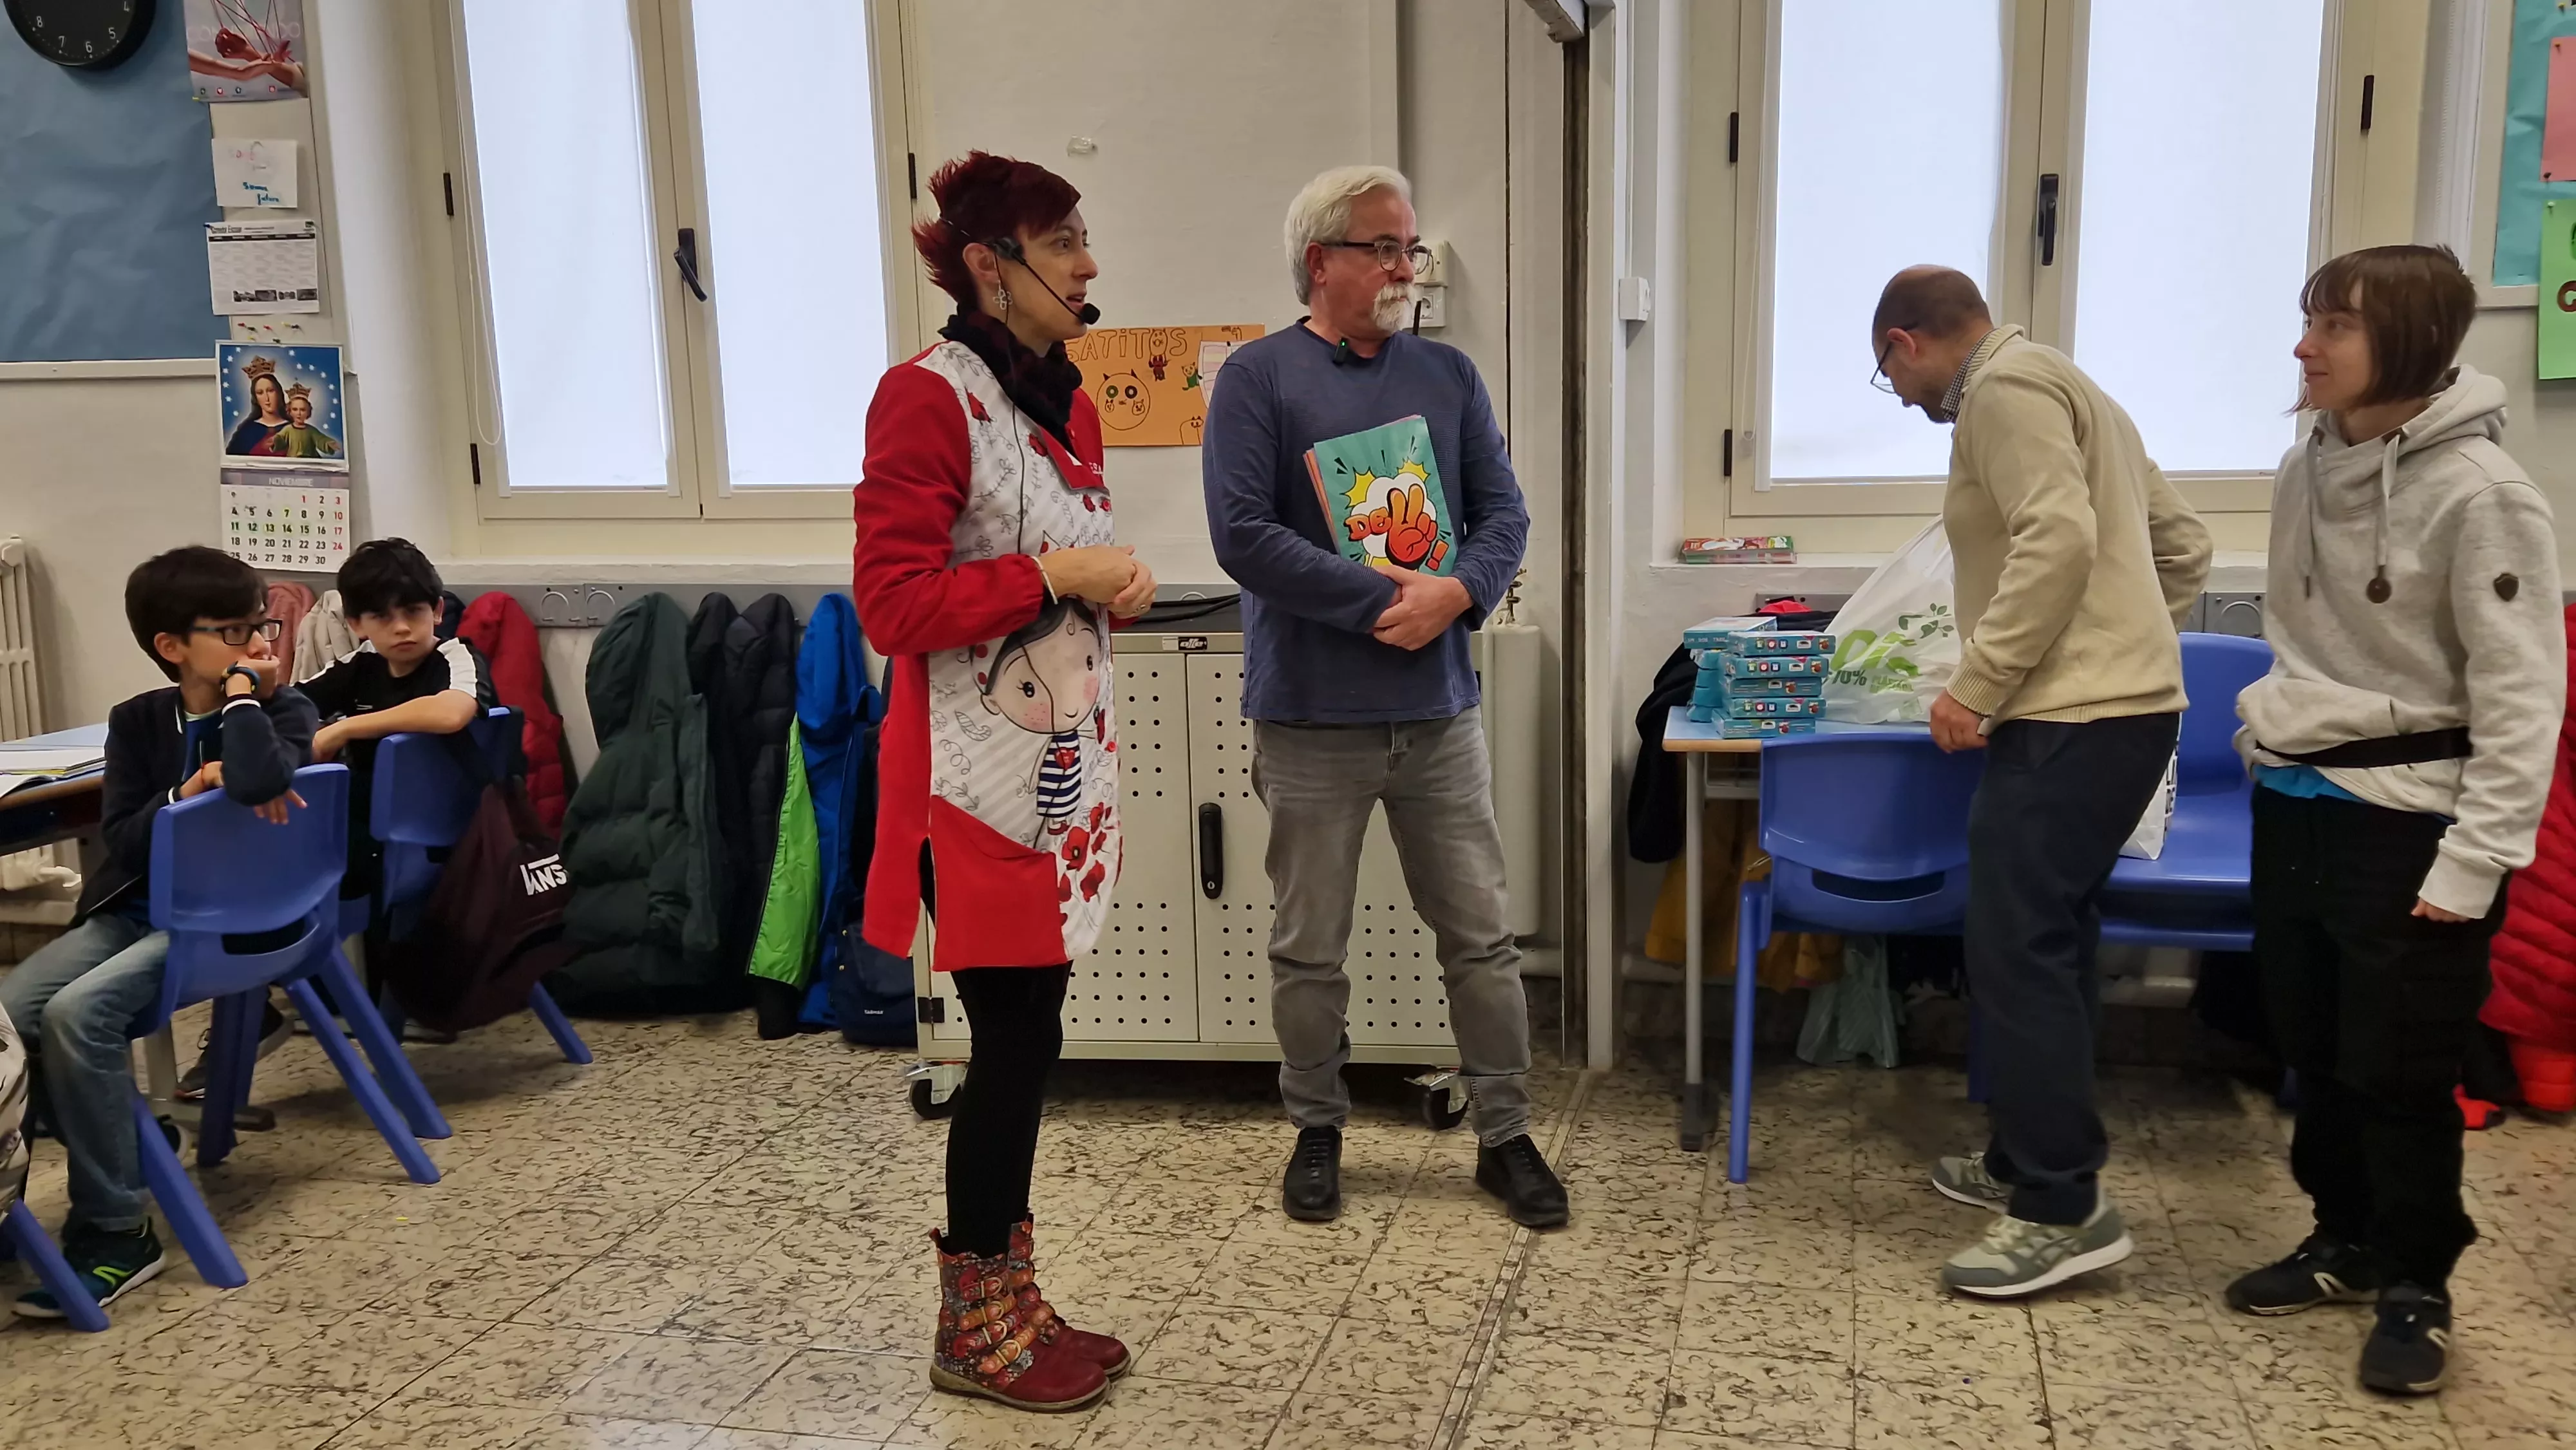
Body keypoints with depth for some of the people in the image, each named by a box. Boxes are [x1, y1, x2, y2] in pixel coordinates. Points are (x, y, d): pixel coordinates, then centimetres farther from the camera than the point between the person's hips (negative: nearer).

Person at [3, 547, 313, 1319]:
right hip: (137, 908, 6)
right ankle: (127, 1140, 6)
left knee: (76, 1013, -27)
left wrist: (241, 696, -17)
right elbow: (121, 842, -1)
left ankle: (115, 1231, -16)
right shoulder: (137, 720, 7)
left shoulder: (281, 709, -6)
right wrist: (192, 786, -16)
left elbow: (259, 780, -30)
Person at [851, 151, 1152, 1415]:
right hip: (977, 769, -8)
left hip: (1063, 756, 8)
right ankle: (973, 1329, 16)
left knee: (1030, 1032, 13)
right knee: (1014, 1037, -1)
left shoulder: (1065, 398, 13)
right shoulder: (927, 397, -13)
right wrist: (1055, 577, -19)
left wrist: (1119, 583, 6)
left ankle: (1011, 1295, 26)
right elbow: (891, 604, -18)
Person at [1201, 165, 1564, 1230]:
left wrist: (1455, 593, -15)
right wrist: (1380, 598, -19)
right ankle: (1317, 1131, 28)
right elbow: (1242, 534, -15)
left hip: (1437, 711, 3)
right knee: (1309, 950, 10)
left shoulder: (1448, 375, 9)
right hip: (1309, 716, -3)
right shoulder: (1259, 377, -5)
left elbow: (1505, 515, 5)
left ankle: (1506, 1136, 22)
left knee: (1482, 939, 8)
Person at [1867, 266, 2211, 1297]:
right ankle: (2030, 1161, 25)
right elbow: (2185, 546, 25)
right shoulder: (2059, 387, 24)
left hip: (2073, 722, -11)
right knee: (2043, 945, 16)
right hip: (2122, 703, 11)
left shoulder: (2003, 387, -7)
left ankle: (2063, 1210, -3)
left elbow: (2059, 540, -22)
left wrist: (1974, 687, -18)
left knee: (2019, 951, -8)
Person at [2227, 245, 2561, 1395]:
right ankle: (2347, 1238, 36)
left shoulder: (2480, 493, -17)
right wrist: (2273, 723, 13)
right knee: (2314, 1049, 17)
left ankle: (2417, 1286, 22)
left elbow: (2522, 695, -17)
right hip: (2295, 803, 7)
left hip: (2408, 821, -7)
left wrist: (2474, 859, -19)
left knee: (2398, 1069, 3)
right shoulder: (2307, 469, 4)